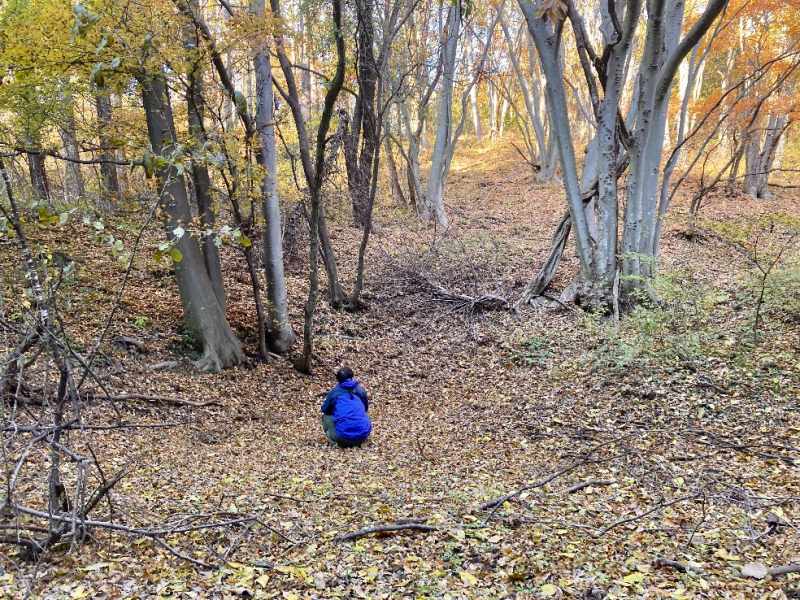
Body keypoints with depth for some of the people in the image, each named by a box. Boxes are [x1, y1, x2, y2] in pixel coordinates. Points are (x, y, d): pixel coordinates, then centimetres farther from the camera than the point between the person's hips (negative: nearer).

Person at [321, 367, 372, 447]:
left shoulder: (334, 392, 5)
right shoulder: (361, 389, 13)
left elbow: (325, 409, 20)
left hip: (343, 436, -3)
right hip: (363, 434, 3)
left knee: (326, 417, 23)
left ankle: (342, 442, 9)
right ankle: (357, 441, 15)